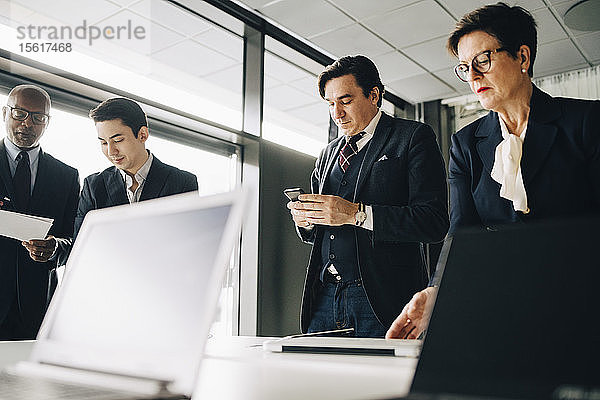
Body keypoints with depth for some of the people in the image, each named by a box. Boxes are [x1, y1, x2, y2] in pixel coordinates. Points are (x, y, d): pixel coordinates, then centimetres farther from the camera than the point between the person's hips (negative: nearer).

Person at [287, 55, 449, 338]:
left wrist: (357, 214, -18)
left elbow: (434, 221, -12)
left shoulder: (414, 137, 0)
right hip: (324, 298, 5)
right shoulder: (328, 154, 20)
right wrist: (306, 221, 1)